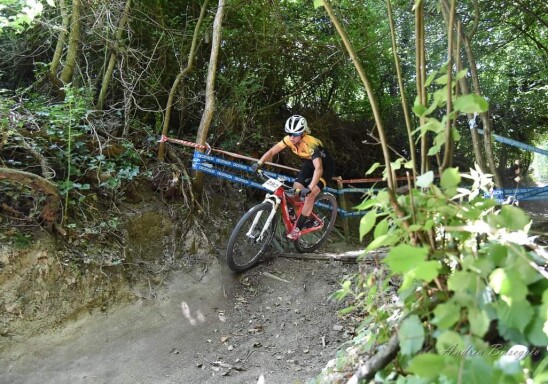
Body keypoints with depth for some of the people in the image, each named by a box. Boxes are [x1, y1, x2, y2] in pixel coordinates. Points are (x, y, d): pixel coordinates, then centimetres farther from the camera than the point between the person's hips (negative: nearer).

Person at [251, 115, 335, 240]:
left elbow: (318, 168, -49)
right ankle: (305, 218, 14)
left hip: (325, 166, -6)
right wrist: (259, 163, -31)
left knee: (309, 194, -20)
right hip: (309, 163, 6)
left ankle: (298, 227, -10)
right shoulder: (289, 139, -20)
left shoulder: (311, 144, -38)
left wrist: (309, 188, -60)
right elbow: (271, 151, -15)